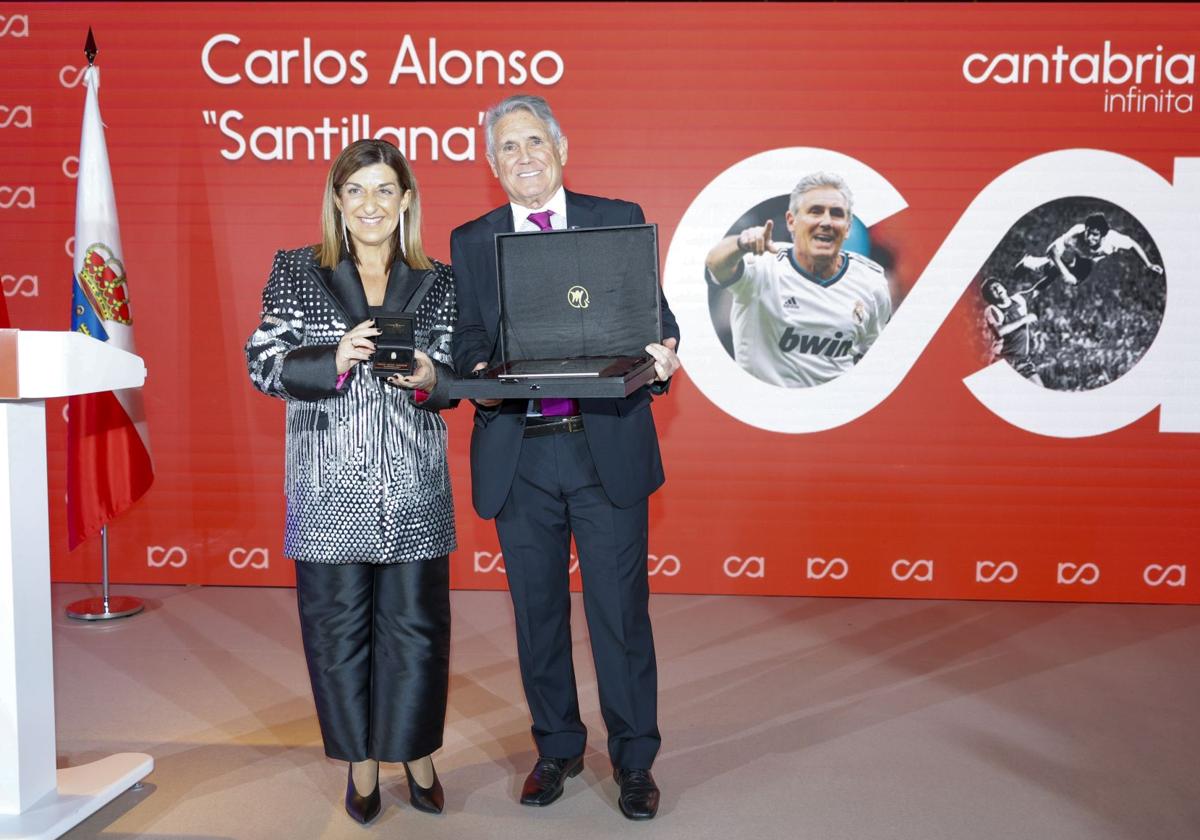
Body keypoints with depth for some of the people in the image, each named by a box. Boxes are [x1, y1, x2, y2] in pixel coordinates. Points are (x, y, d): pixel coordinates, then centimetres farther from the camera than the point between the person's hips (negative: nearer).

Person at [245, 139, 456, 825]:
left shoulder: (437, 281, 8)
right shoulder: (295, 271, 6)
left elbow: (456, 378, 9)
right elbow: (264, 365, -1)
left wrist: (428, 377, -14)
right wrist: (335, 360, -17)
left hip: (414, 486, 1)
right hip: (331, 488, 0)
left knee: (416, 624, 4)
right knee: (339, 625, 7)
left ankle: (417, 753, 26)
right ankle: (361, 761, 26)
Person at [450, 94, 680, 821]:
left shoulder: (619, 220, 6)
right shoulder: (471, 242, 10)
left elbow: (652, 312, 3)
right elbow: (468, 337, 4)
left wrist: (664, 350, -19)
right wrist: (479, 370, -18)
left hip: (608, 445, -2)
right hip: (517, 453, 2)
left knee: (621, 608, 4)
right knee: (538, 610, 13)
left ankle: (635, 759, 23)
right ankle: (558, 747, 32)